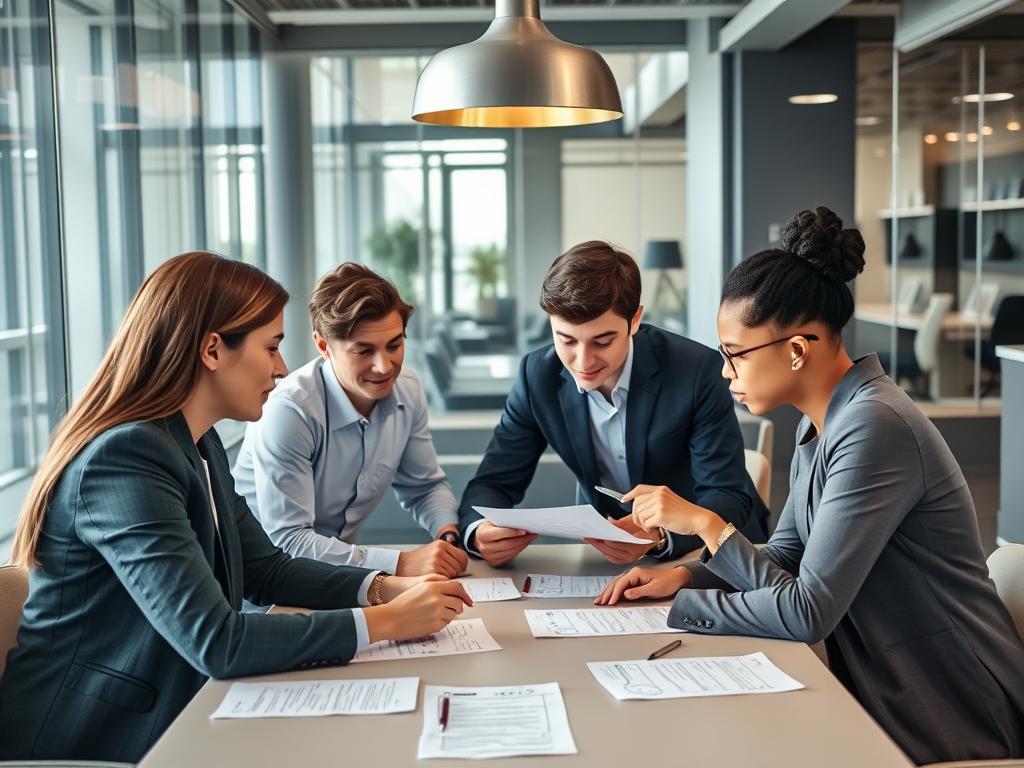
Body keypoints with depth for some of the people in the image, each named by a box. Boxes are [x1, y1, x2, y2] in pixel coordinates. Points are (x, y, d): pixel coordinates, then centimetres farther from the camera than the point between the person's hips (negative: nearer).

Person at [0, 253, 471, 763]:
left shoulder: (200, 445, 5)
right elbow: (215, 641, -28)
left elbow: (266, 570, 11)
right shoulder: (126, 457, -24)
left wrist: (385, 587, -4)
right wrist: (386, 622, -22)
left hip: (162, 717, 8)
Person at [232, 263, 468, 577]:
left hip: (339, 562, 6)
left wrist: (449, 533, -12)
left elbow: (425, 487, 9)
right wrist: (399, 563, -34)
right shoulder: (288, 410, -23)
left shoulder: (408, 391, -5)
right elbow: (287, 540, -26)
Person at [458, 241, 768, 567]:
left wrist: (660, 536, -38)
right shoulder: (539, 376, -10)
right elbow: (493, 482, -6)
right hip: (608, 552, 2)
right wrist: (480, 531, -29)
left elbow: (729, 497, -18)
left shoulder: (697, 370, -20)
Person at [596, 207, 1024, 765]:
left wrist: (706, 523, -17)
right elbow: (786, 555, 12)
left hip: (947, 717, -7)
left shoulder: (874, 428, -25)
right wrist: (685, 576, -3)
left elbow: (807, 613, -25)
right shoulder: (822, 422, 4)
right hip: (884, 688, 7)